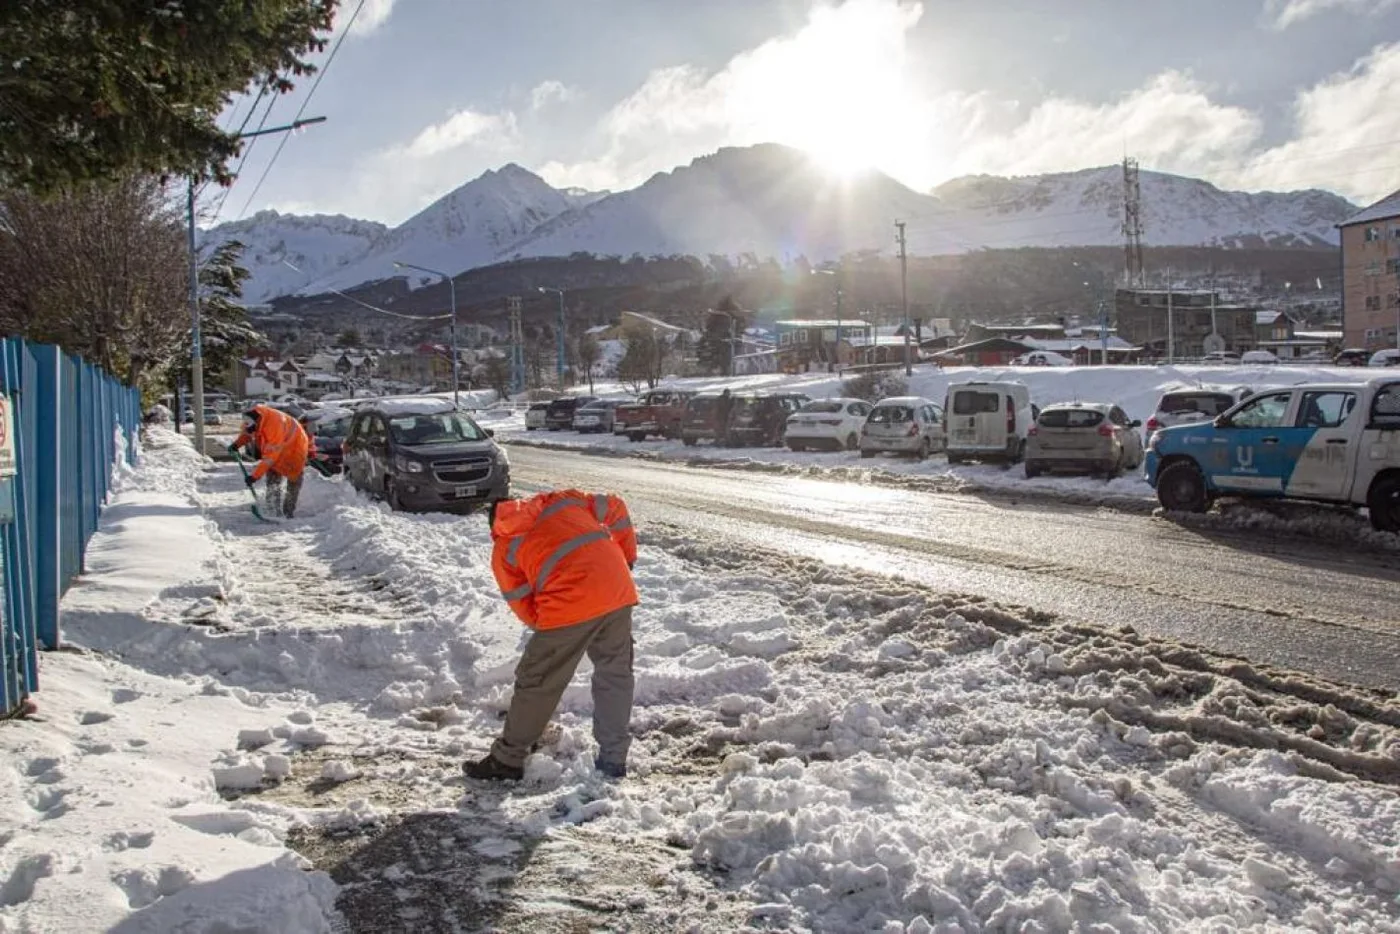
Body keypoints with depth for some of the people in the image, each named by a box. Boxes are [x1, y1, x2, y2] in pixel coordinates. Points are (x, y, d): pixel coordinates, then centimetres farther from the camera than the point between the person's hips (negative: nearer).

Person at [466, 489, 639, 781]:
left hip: (570, 606, -4)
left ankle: (507, 759, 23)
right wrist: (627, 557, 27)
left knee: (537, 682, 10)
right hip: (619, 592, 4)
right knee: (616, 675, 20)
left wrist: (547, 627, 28)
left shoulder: (503, 547, 15)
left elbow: (523, 606, 13)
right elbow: (614, 508, 23)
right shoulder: (560, 500, 24)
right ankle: (614, 759, 26)